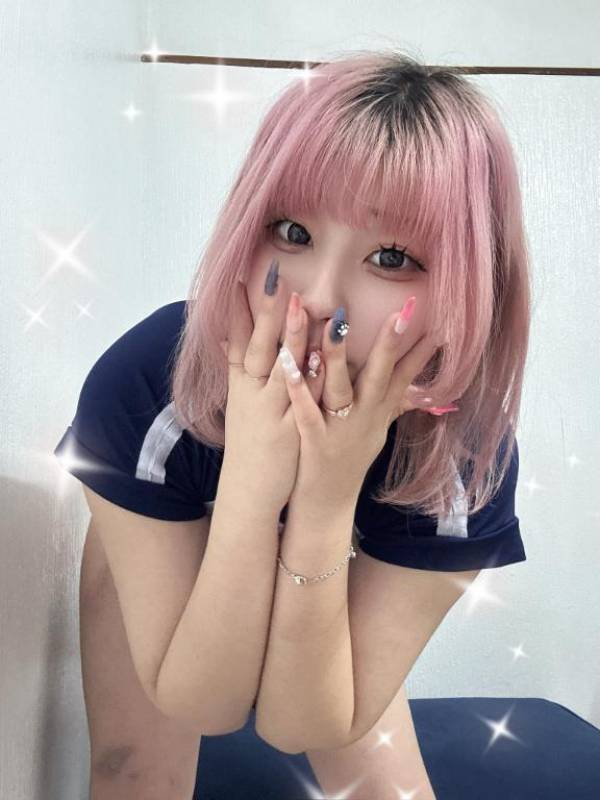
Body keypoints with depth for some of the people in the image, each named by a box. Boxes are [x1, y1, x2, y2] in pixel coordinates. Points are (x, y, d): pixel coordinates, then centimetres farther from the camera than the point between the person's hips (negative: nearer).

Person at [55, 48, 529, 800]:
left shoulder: (470, 456, -34)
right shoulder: (137, 387, -38)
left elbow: (299, 725, -29)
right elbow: (202, 704, -31)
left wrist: (326, 510, -47)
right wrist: (250, 486, -49)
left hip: (342, 560, 1)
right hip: (154, 546, 0)